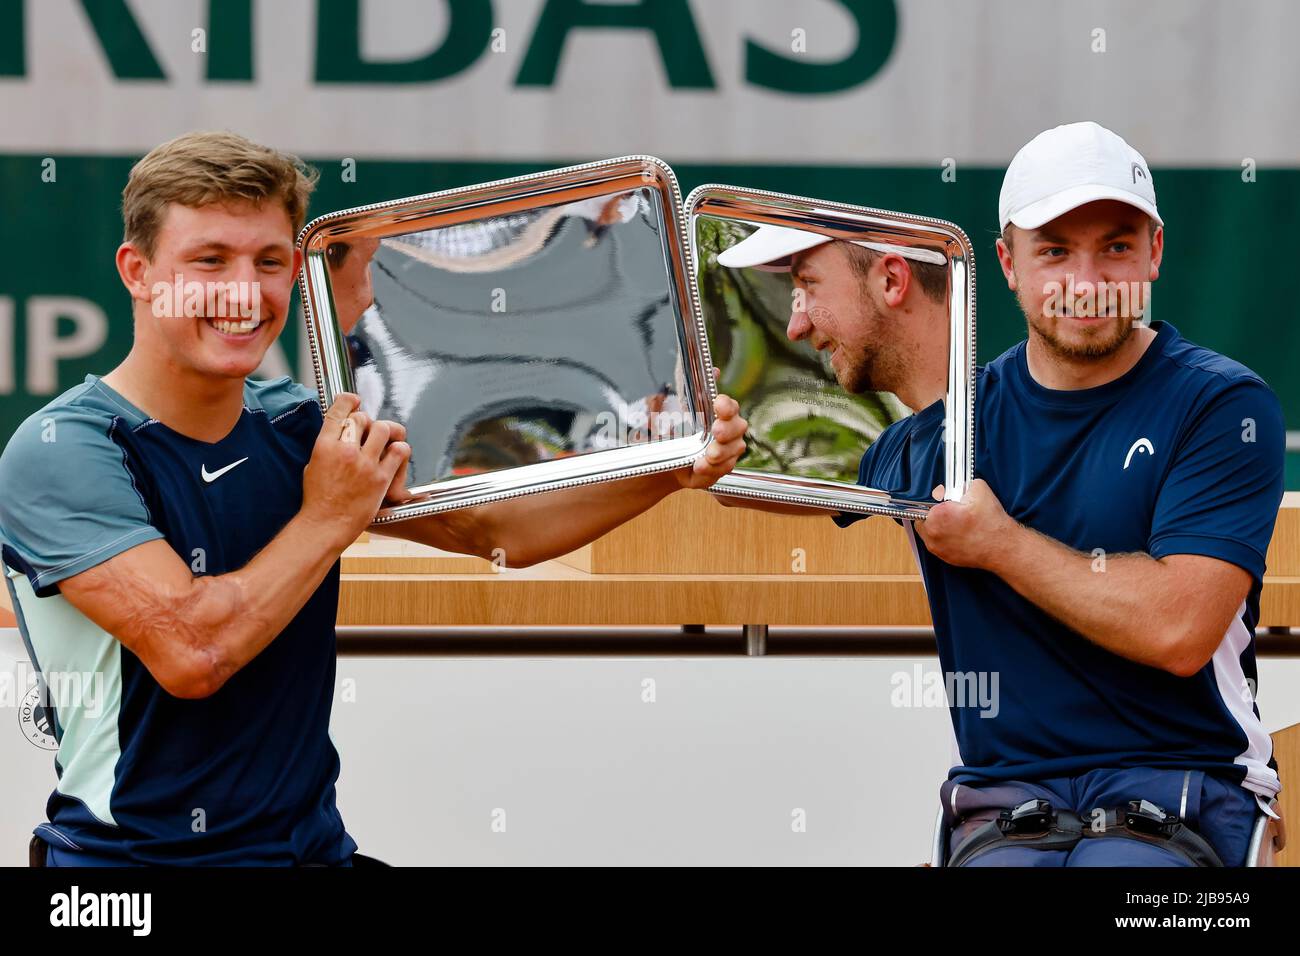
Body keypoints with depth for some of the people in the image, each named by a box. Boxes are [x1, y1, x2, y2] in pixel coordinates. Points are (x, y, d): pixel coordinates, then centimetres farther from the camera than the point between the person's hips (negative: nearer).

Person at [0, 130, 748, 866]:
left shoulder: (299, 426, 6)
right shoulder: (63, 450, -12)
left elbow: (495, 529, 12)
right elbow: (190, 653, -24)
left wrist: (673, 469, 0)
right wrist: (330, 519, -12)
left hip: (313, 845, 4)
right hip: (136, 854, -3)